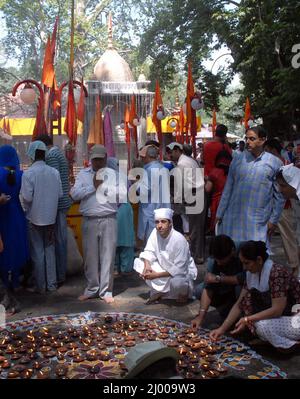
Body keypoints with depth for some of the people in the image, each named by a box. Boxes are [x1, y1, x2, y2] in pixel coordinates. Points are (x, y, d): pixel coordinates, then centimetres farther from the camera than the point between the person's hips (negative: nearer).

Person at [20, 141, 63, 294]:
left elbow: (27, 197, -17)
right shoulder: (54, 172, -3)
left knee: (37, 252, 7)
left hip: (34, 217, -3)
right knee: (49, 249, 16)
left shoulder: (28, 173, -15)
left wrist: (27, 208, 4)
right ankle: (52, 283, 21)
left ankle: (40, 286, 14)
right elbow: (60, 194, -1)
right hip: (50, 217, 4)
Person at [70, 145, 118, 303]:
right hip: (89, 221, 2)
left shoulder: (113, 174, 5)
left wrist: (102, 185, -9)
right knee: (90, 256, 8)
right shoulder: (83, 174, 9)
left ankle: (106, 291, 13)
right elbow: (74, 194, -4)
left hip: (108, 220, -1)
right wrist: (93, 186, -8)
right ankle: (92, 289, 23)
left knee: (108, 256, 2)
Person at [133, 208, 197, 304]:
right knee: (138, 262, -13)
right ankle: (157, 292, 6)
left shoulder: (179, 239, -30)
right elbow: (149, 252, -6)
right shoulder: (155, 233, -14)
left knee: (176, 281, -40)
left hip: (183, 272, -5)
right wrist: (147, 265, -28)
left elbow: (179, 269, -29)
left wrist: (157, 275, -29)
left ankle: (184, 292, 1)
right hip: (165, 267, 5)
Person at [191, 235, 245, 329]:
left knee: (240, 288, -37)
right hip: (228, 288, 5)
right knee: (199, 291, -13)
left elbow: (244, 279, -38)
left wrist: (218, 278, -28)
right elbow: (208, 287, -21)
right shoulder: (213, 259, -19)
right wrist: (201, 316, -28)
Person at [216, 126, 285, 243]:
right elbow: (228, 189, 9)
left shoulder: (275, 163, -2)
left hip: (258, 222, -2)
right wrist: (220, 213, 9)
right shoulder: (237, 160, 4)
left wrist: (273, 220, 0)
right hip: (232, 220, 2)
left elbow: (279, 195, 2)